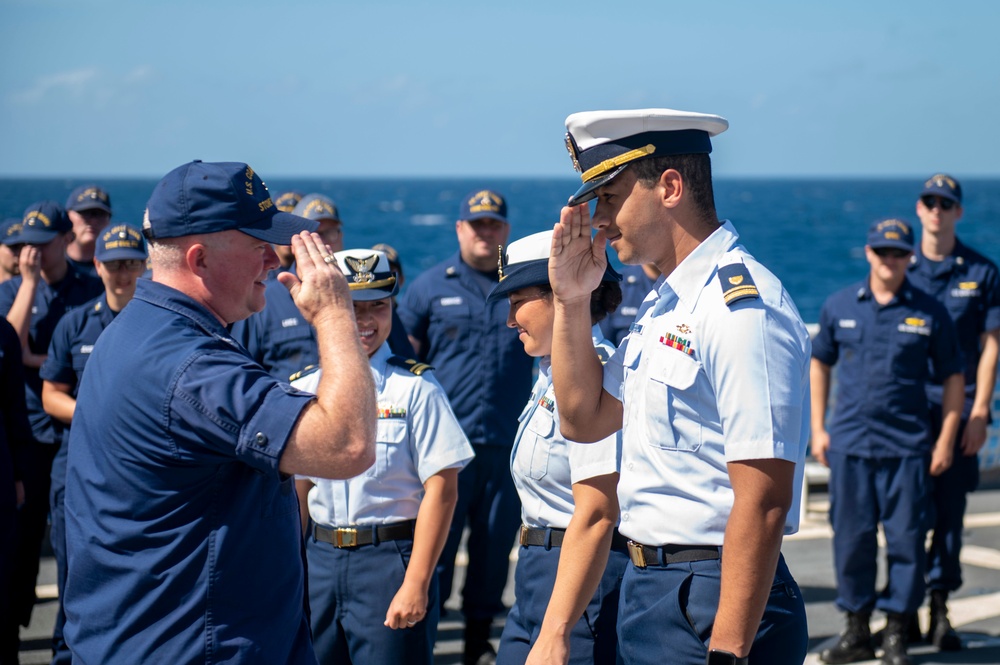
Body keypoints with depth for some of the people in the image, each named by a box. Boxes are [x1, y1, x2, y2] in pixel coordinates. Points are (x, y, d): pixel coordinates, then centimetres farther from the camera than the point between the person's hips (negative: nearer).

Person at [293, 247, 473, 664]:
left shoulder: (415, 388, -8)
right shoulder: (301, 390, 7)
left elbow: (441, 490, -11)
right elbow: (298, 486, 15)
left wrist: (416, 585, -15)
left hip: (391, 558, -5)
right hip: (320, 559, 5)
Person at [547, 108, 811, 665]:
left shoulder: (743, 308, -19)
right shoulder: (663, 305, 11)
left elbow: (762, 503, -24)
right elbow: (585, 419, 19)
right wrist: (572, 300, 8)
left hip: (710, 609, -9)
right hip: (648, 590, 9)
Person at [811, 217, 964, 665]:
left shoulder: (929, 313, 1)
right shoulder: (839, 306, 6)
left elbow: (952, 377, 5)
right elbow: (819, 363, 15)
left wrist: (946, 440, -1)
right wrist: (817, 428, 9)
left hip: (907, 445, -1)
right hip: (849, 443, 2)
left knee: (906, 539, 0)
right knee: (851, 538, 6)